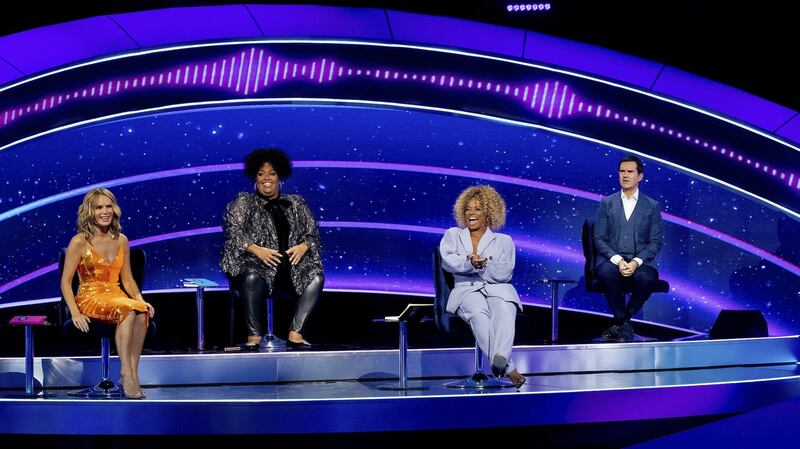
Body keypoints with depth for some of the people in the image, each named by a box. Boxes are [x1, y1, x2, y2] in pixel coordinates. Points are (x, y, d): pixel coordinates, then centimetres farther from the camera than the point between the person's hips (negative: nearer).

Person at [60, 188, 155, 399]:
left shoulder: (121, 240, 11)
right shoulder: (80, 242, -4)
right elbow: (65, 282, -5)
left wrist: (142, 301, -4)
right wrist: (75, 313, -18)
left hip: (116, 296, 4)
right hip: (90, 299, -4)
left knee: (142, 312, -31)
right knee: (128, 310, -35)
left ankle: (132, 373, -32)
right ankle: (126, 374, -37)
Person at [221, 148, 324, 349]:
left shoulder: (296, 204, 20)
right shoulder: (243, 202, 12)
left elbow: (312, 232, 16)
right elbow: (233, 230, -2)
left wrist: (303, 246, -9)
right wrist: (256, 249, -19)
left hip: (291, 267, 3)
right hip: (255, 264, -3)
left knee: (316, 277, -26)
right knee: (252, 278, -38)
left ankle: (295, 333, -30)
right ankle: (254, 336, -29)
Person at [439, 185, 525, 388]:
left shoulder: (503, 241, 19)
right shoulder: (453, 235, 21)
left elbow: (504, 273, 3)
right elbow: (447, 261, 1)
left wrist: (483, 265, -13)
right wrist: (470, 262, -17)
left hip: (498, 289, 1)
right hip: (467, 290, -1)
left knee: (504, 311, -37)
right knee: (479, 313, -36)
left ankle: (501, 358, -61)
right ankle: (508, 368, -46)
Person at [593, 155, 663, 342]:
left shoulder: (652, 206, 10)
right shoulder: (606, 203, 10)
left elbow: (655, 242, 3)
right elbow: (599, 239, 3)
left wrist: (636, 262, -15)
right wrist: (617, 260, -15)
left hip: (640, 262, 0)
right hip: (611, 259, 0)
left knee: (646, 278, -35)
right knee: (606, 273, -36)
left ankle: (621, 323, -9)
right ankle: (624, 323, -13)